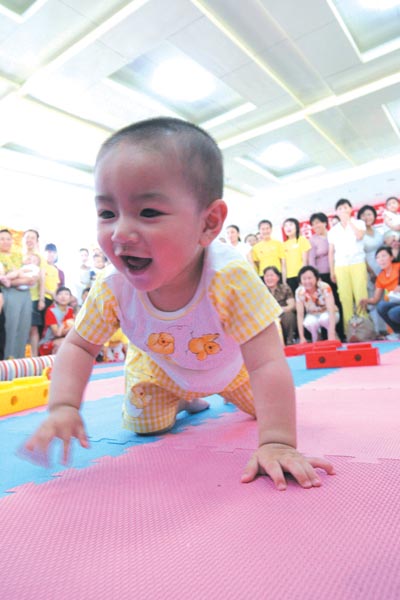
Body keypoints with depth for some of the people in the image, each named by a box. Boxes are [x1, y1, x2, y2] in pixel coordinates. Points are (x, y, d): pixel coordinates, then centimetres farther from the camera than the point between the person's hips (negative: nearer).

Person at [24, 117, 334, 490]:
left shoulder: (231, 279, -45)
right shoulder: (112, 288, -34)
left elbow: (267, 365, -44)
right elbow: (78, 347, -18)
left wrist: (277, 443, -48)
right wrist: (63, 407, -33)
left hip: (229, 367, -1)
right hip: (159, 369, 1)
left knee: (266, 407, 14)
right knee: (144, 424, 3)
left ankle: (226, 392, 49)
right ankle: (184, 400, 35)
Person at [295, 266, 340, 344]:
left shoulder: (325, 287, -28)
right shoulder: (299, 292, -21)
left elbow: (331, 310, -35)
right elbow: (300, 314, -20)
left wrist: (331, 333, -45)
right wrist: (302, 337, -26)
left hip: (327, 314, -1)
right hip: (313, 315, 2)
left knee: (324, 319, -36)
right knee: (310, 323, -33)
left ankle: (333, 338, -8)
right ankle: (316, 343, -4)